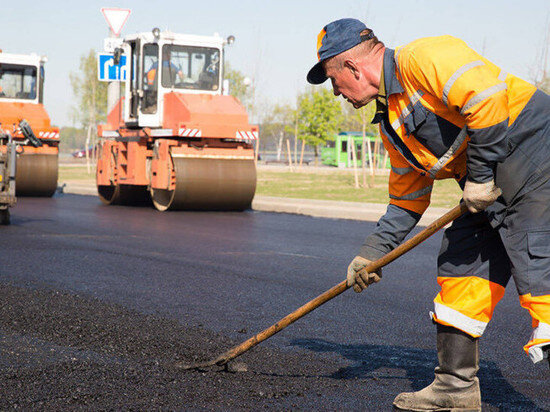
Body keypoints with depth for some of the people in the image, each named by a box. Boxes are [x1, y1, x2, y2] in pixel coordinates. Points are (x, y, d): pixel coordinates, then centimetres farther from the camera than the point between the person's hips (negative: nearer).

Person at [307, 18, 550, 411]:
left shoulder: (422, 58, -13)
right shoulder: (391, 122, 17)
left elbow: (486, 97, -25)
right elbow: (407, 199, 23)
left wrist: (480, 173, -18)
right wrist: (372, 254, 21)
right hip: (492, 186, 10)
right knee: (458, 268, 9)